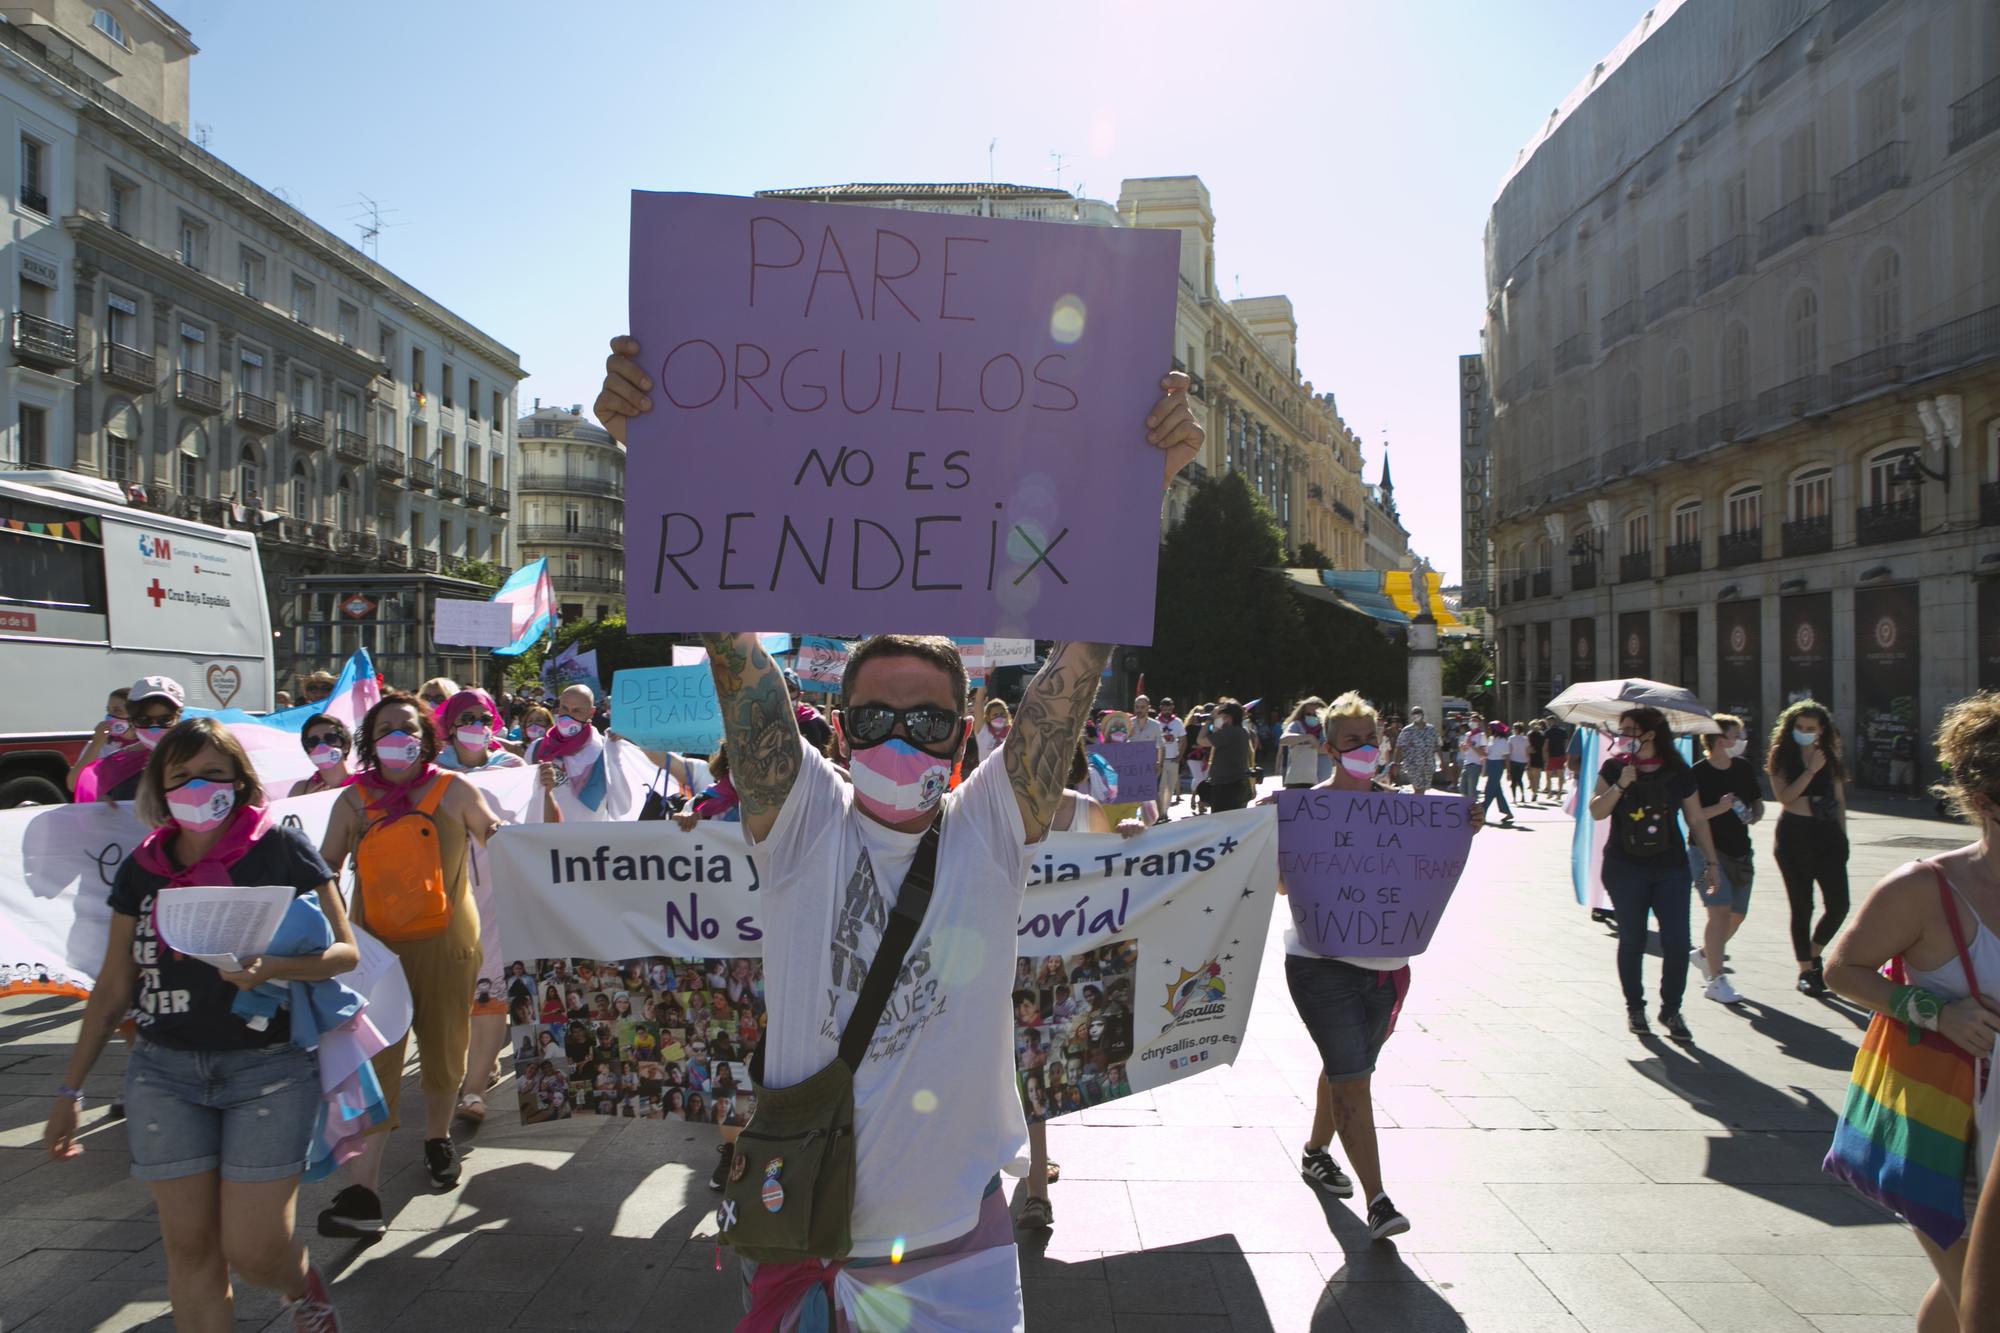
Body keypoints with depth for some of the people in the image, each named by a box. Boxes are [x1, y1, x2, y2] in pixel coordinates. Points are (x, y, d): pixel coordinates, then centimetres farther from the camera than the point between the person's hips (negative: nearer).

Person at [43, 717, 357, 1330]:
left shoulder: (282, 849, -6)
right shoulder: (142, 868, 7)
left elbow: (344, 951, -7)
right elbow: (113, 987, 15)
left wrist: (270, 968, -26)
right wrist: (70, 1090, 15)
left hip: (270, 1067, -4)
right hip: (164, 1072, 4)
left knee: (252, 1250, -4)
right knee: (188, 1244, 5)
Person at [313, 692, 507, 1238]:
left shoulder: (453, 790, 2)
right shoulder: (353, 800, 5)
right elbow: (324, 869, 11)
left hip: (446, 944, 0)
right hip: (376, 946, 0)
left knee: (444, 1049, 11)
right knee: (375, 1061, -5)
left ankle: (438, 1138, 38)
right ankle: (362, 1190, -5)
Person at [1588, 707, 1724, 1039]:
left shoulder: (1678, 772, 2)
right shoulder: (1614, 768, 0)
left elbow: (1697, 820, 7)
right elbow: (1596, 811, -8)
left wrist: (1710, 862, 6)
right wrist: (1620, 785, -20)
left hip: (1670, 867, 1)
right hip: (1625, 868, 0)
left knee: (1677, 943, -3)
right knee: (1632, 941, 7)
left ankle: (1671, 1009, 15)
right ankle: (1635, 1007, 23)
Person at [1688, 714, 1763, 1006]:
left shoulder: (1744, 769, 8)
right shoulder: (1698, 773, -10)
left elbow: (1758, 801, 19)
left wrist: (1755, 814, -2)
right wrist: (1719, 808, -27)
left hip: (1740, 851, 7)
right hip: (1707, 850, -7)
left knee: (1737, 915, 11)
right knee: (1721, 911, -16)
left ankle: (1703, 953, 38)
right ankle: (1716, 981, -11)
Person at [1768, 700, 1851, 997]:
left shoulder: (1829, 757, 9)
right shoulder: (1782, 756, -1)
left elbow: (1839, 799, 13)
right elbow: (1784, 796, -12)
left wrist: (1842, 835, 8)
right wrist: (1811, 771, -17)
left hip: (1827, 833, 3)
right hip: (1794, 835, -3)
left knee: (1839, 905, -3)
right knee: (1802, 906, 3)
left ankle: (1814, 954, 23)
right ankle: (1806, 971, 13)